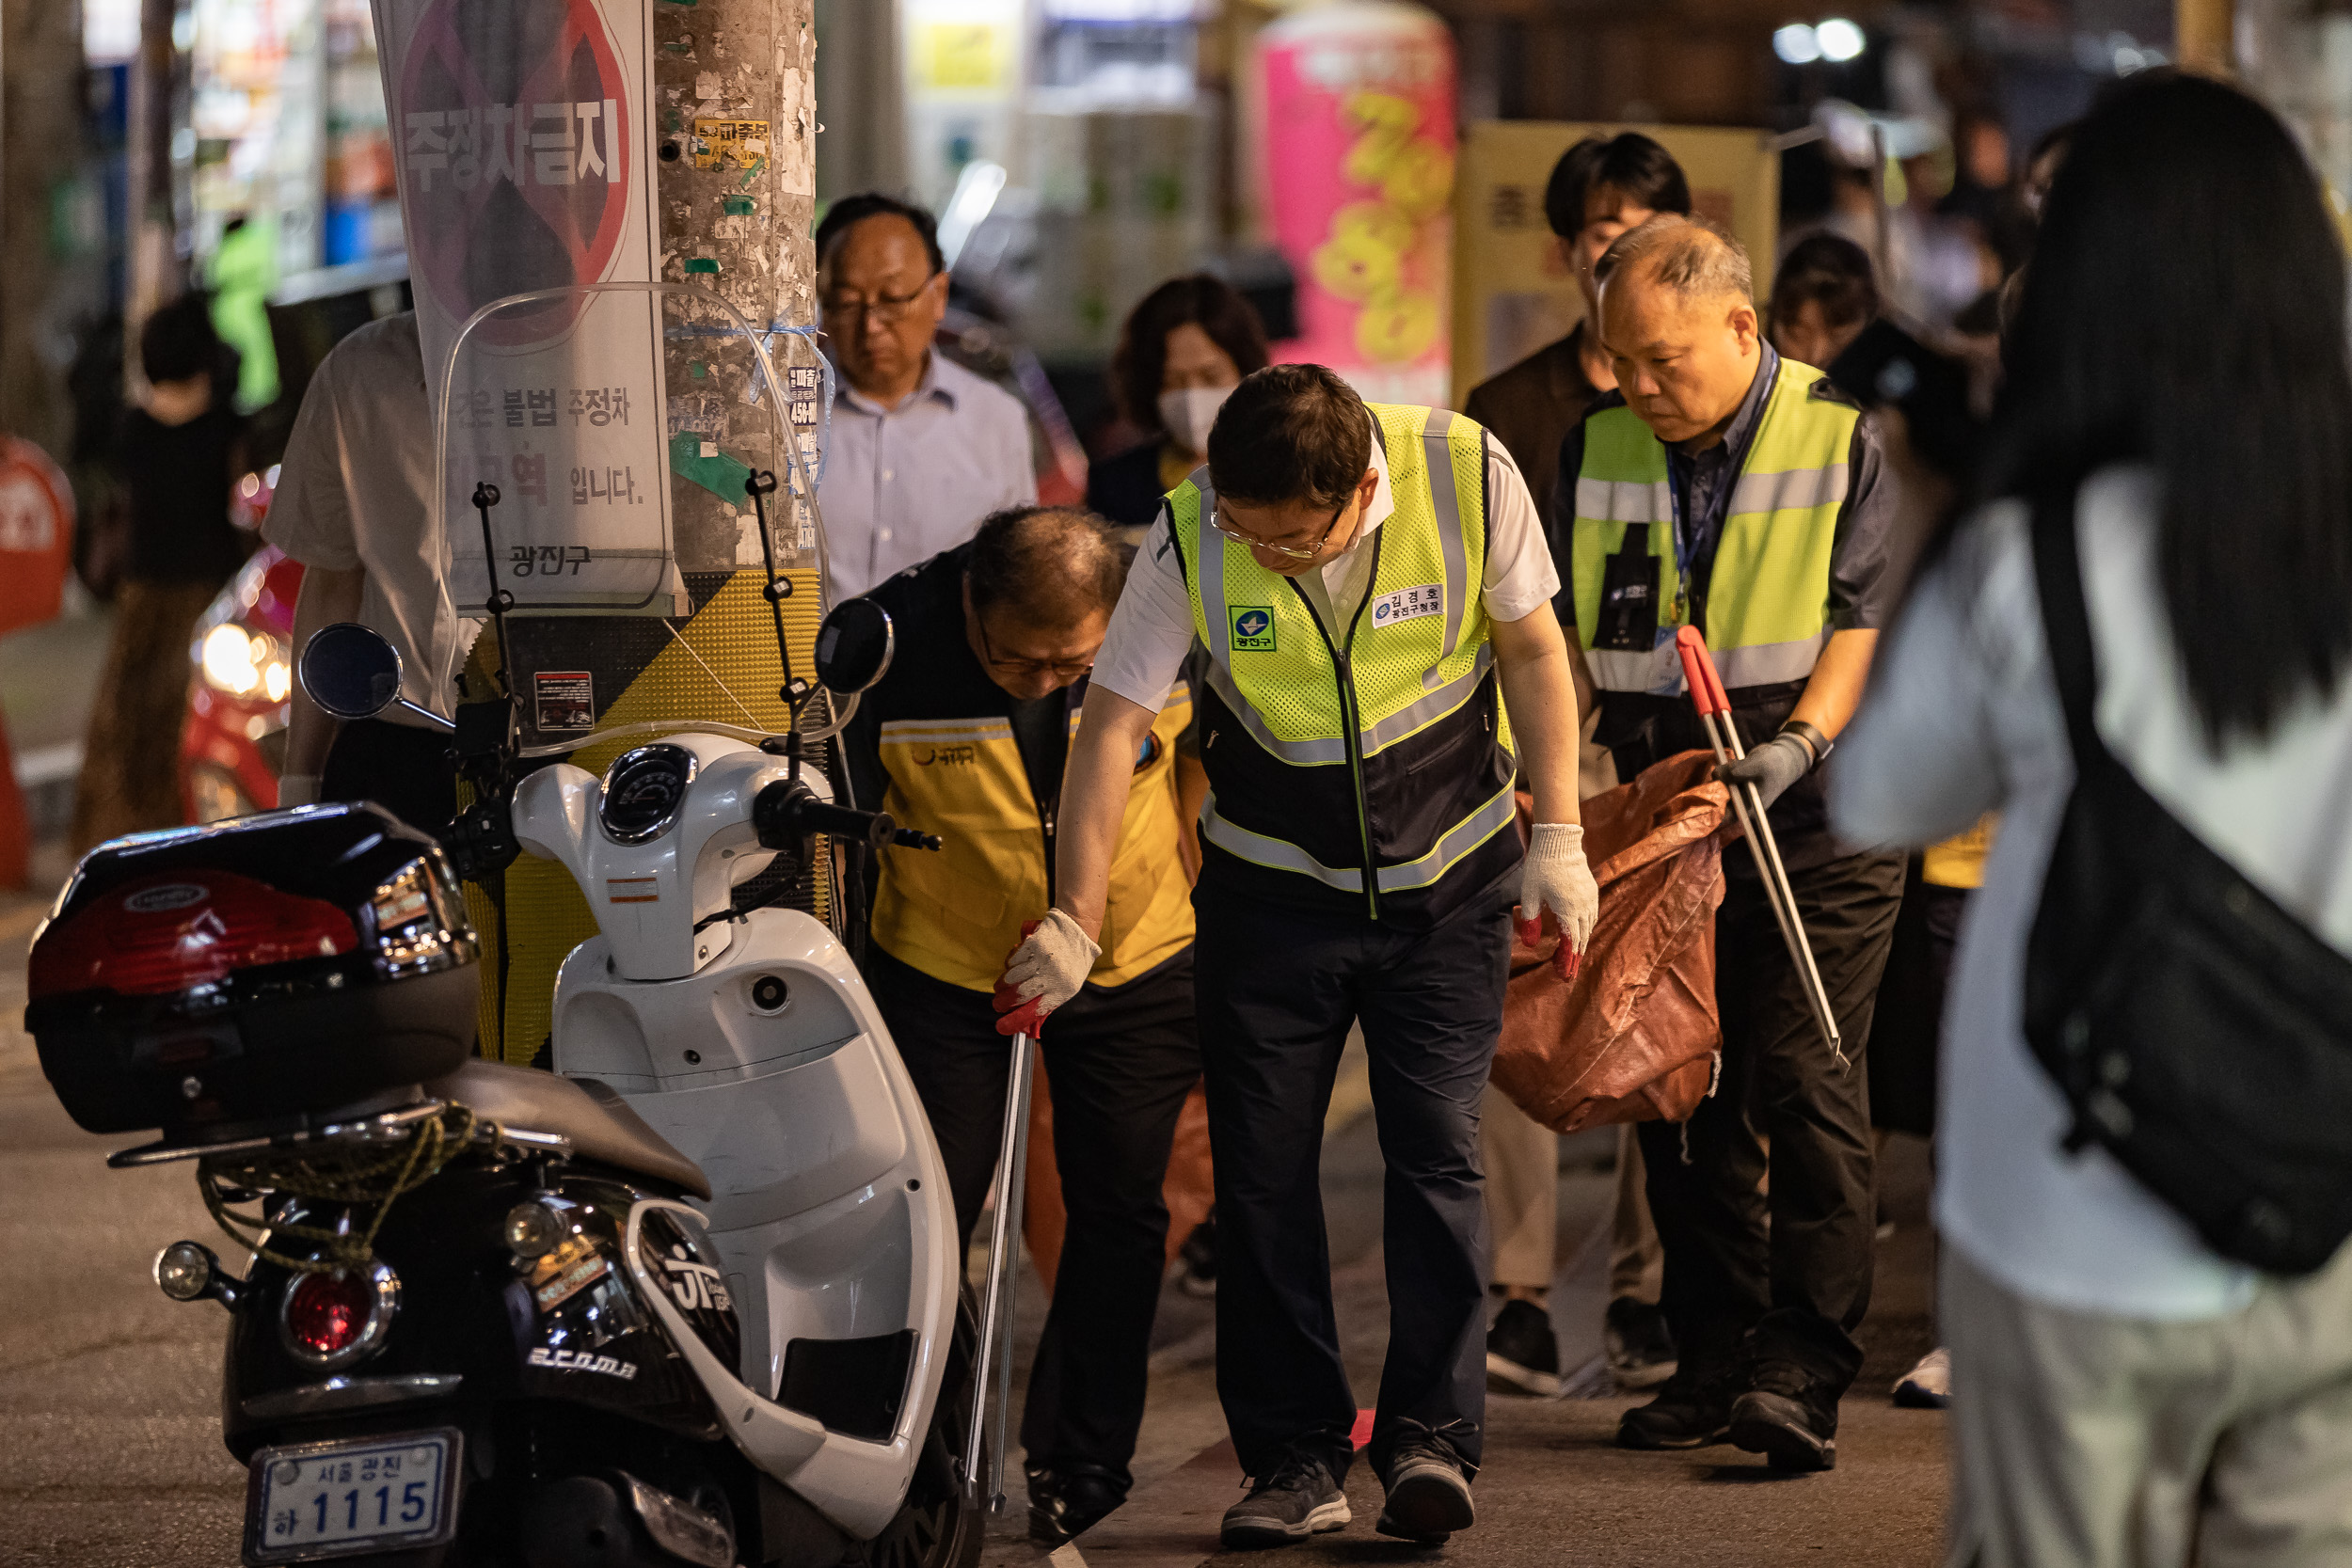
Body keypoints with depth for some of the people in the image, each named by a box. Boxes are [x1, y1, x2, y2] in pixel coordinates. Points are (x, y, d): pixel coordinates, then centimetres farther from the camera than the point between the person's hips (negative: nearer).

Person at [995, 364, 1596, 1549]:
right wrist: (1073, 921, -21)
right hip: (1270, 885, 1)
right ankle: (1293, 1455, 5)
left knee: (1434, 1149, -7)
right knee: (1261, 1169, -1)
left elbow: (1531, 649, -5)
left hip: (1446, 877, -1)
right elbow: (1113, 723, -16)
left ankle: (1431, 1438, -2)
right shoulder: (1190, 538, -20)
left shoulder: (1467, 477, -20)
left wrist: (1558, 839, -5)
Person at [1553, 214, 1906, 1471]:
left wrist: (1807, 739, -23)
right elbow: (1562, 631, 12)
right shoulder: (1595, 450, 8)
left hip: (1817, 817, -4)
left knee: (1803, 1081, -11)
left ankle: (1803, 1370, -11)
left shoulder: (1843, 438, -4)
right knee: (1684, 1094, 5)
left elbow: (1866, 617, -8)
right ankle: (1712, 1357, 13)